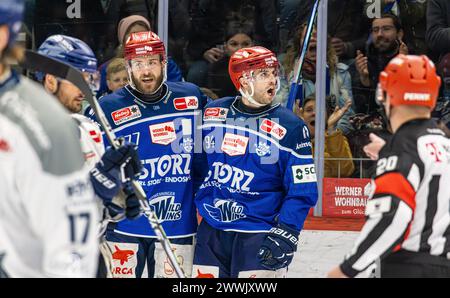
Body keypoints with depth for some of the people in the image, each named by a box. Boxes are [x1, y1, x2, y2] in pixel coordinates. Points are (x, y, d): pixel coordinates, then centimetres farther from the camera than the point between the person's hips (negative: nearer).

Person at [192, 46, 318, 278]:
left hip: (260, 235, -4)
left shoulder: (290, 126, -7)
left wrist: (285, 233, -17)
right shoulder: (212, 113, 4)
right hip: (212, 232, 4)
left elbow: (302, 190, -8)